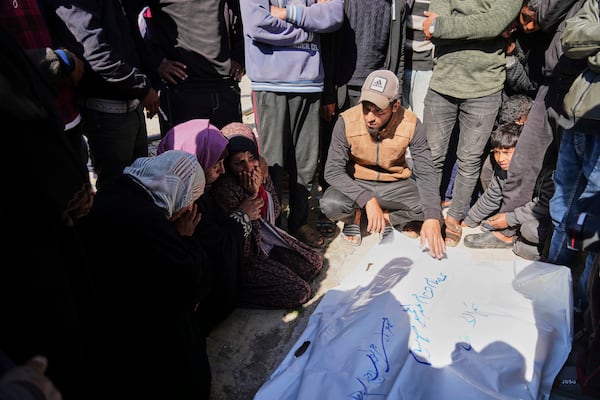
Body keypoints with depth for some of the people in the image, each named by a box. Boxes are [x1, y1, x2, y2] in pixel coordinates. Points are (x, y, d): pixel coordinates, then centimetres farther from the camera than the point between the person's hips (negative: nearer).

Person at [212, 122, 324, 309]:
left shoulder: (260, 171, -6)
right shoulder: (225, 188, -28)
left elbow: (275, 213, -2)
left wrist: (260, 189, -20)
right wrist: (252, 195, -25)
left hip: (267, 240, 8)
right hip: (245, 256, -8)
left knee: (315, 262, 9)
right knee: (299, 292, -12)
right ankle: (236, 290, 0)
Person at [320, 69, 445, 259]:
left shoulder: (411, 125, -19)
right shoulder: (347, 122, -22)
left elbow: (425, 173, -17)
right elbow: (333, 171, -22)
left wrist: (432, 219, -31)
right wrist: (367, 200, -35)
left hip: (395, 184, 2)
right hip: (356, 184, -1)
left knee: (431, 209, -23)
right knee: (330, 204, -32)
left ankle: (388, 217, 6)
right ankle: (353, 217, 5)